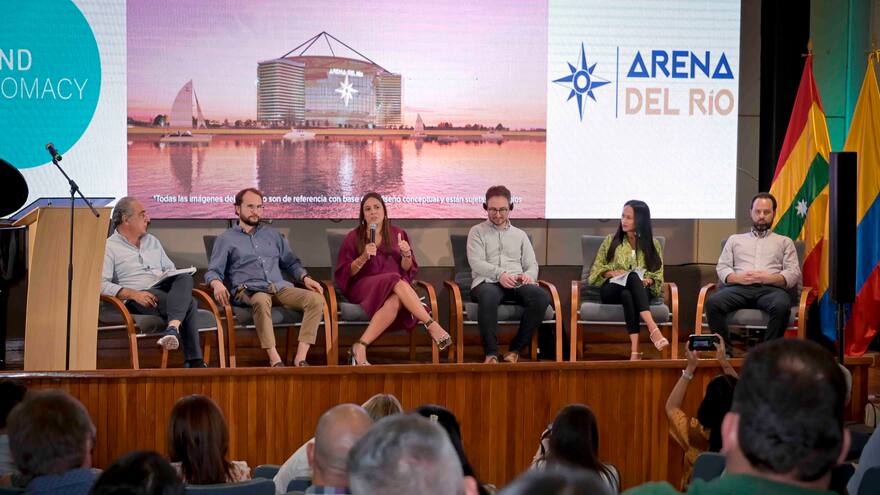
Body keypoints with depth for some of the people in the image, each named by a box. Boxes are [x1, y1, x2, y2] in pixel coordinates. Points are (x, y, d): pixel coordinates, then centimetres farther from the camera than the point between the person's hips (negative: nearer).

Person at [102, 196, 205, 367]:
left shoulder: (152, 241, 28)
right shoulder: (109, 247, 4)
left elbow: (170, 269, 30)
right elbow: (101, 284, -10)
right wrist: (132, 293, -23)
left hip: (164, 291, 6)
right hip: (137, 301, -6)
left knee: (185, 278, -31)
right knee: (188, 304, -32)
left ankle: (173, 328, -51)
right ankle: (194, 360, -39)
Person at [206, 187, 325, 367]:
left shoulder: (272, 234, 27)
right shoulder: (225, 239, 16)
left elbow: (291, 262, 28)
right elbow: (213, 271, 8)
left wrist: (305, 278, 7)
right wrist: (217, 283, -16)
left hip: (280, 287, 4)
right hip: (248, 290, -4)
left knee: (316, 299, -24)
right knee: (261, 300, -42)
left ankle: (300, 357, -31)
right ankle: (274, 359, -43)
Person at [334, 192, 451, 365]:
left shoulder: (398, 234, 16)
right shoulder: (353, 238, 9)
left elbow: (407, 270, 12)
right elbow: (344, 273, 4)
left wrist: (406, 255, -10)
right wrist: (363, 258, -13)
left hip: (396, 289, 2)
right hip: (364, 288, -2)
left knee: (395, 302, -37)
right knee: (397, 283, -35)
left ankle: (361, 347, -45)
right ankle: (431, 324, -41)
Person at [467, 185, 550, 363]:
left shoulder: (520, 235, 27)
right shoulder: (477, 232, 16)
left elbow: (532, 264, 19)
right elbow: (476, 262, 0)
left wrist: (528, 275, -7)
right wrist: (499, 274, -18)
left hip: (517, 284, 3)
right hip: (488, 282, -3)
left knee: (541, 296, -31)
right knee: (488, 296, -43)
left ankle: (515, 349, -21)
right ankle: (491, 353, -33)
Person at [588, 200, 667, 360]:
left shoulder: (652, 245, 13)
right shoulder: (611, 241, 14)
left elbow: (658, 277, 10)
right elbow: (596, 270, 14)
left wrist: (648, 280, -13)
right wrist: (611, 273, -7)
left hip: (641, 291, 0)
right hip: (611, 290, 0)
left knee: (627, 295, -42)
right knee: (633, 276, -38)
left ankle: (634, 350, -58)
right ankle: (653, 329, -56)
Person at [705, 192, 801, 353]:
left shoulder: (785, 242, 25)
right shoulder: (735, 239, 30)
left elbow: (794, 274, 12)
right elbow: (722, 268, 17)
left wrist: (768, 278, -8)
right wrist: (738, 278, -6)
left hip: (770, 288, -1)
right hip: (739, 288, 1)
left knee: (782, 306, -39)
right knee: (712, 302, -32)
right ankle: (725, 351, -27)